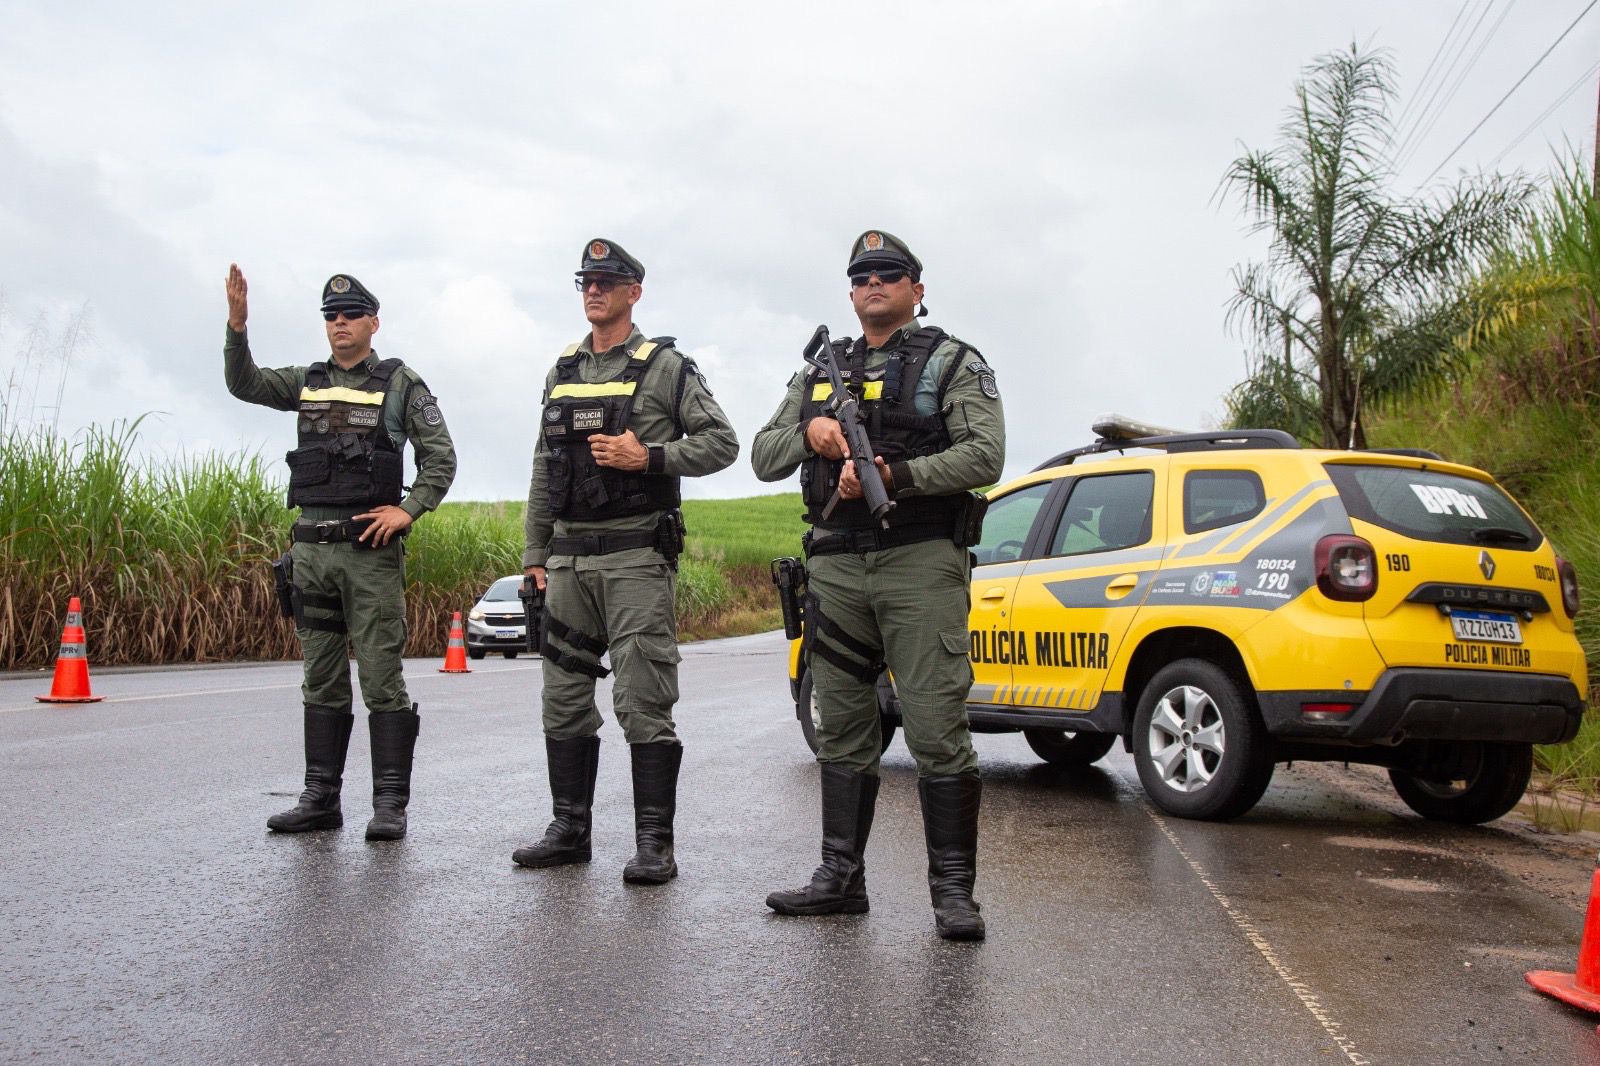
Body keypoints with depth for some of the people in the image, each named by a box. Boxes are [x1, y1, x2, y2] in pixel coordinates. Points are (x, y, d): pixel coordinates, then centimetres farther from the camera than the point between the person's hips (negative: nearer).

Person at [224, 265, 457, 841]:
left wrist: (408, 511, -11)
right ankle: (321, 797, 16)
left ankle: (390, 803, -1)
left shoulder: (401, 383, 3)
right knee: (322, 680, 10)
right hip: (312, 545, 5)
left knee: (381, 677, -5)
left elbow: (441, 457, 0)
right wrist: (237, 326, -11)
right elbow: (244, 383, 3)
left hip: (371, 546, -5)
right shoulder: (307, 382, 16)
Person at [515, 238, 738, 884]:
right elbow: (544, 469, 19)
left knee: (643, 703, -8)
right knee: (564, 699, 9)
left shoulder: (666, 366, -1)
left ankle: (655, 845, -3)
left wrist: (649, 457, -16)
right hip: (569, 558, 6)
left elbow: (721, 443, -3)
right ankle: (569, 831, 20)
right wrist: (535, 553, 14)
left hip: (637, 556, -6)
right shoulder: (562, 371, 16)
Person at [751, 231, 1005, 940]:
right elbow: (763, 457, 15)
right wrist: (807, 434, -6)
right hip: (835, 568, 5)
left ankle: (953, 889, -1)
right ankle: (841, 879, 19)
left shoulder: (953, 364, 5)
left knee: (937, 732, -8)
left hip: (921, 564, -5)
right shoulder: (820, 375, 20)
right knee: (841, 733, 10)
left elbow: (984, 456, -8)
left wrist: (894, 475, -18)